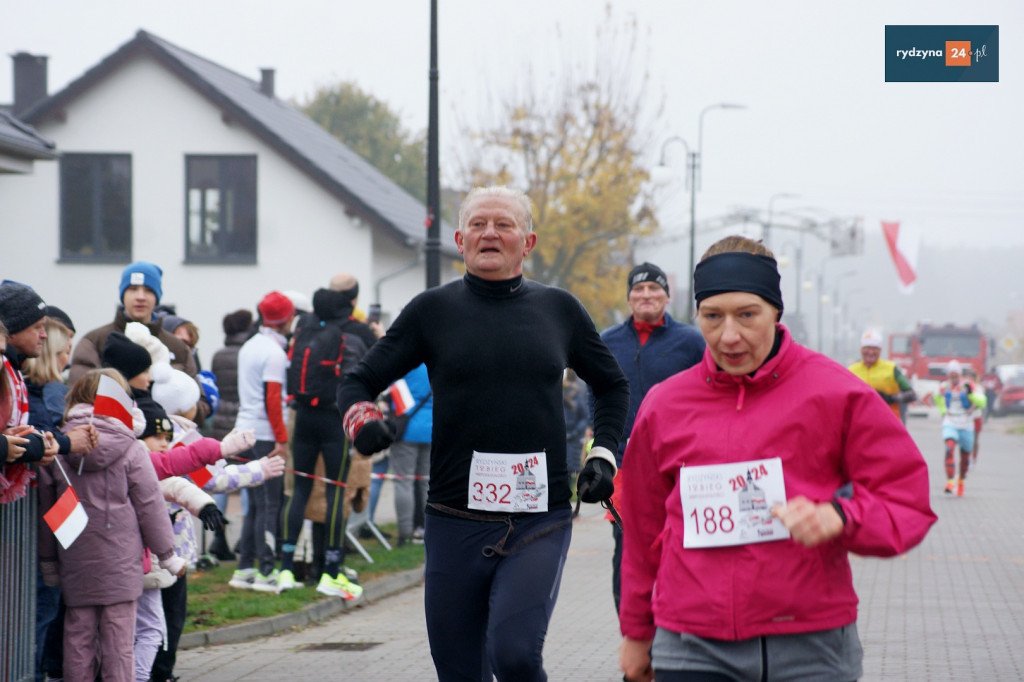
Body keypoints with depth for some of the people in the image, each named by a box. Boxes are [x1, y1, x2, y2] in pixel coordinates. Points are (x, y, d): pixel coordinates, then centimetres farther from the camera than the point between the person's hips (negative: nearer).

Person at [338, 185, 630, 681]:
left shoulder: (559, 309, 9)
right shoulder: (433, 310, 5)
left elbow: (612, 385, 24)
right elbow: (358, 382, 8)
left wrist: (603, 453, 9)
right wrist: (361, 419, -14)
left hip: (540, 523, -1)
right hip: (455, 523, 1)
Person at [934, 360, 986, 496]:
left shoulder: (969, 386, -7)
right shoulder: (944, 387, 3)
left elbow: (981, 403, -17)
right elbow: (937, 397, 27)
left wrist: (970, 392, -30)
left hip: (966, 426, 0)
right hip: (950, 425, 0)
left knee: (965, 455, 11)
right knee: (950, 449, -23)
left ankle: (961, 481, 37)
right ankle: (950, 482, -30)